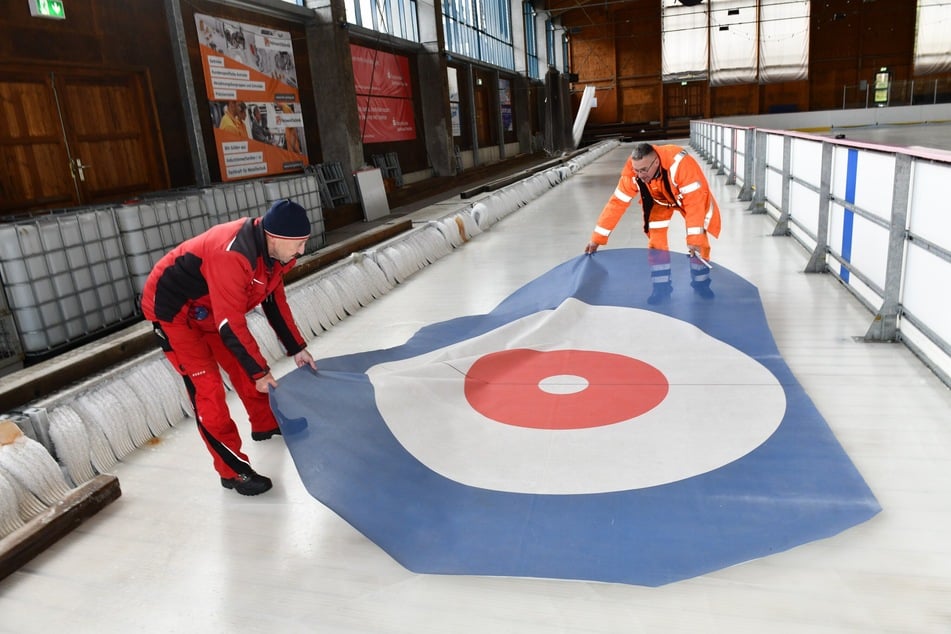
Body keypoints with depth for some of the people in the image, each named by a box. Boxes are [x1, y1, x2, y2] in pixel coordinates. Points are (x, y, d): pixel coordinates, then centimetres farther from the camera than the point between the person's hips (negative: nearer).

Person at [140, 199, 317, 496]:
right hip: (171, 308, -9)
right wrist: (260, 372, -24)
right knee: (207, 388, -11)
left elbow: (274, 300, 3)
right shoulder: (231, 256, -38)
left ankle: (265, 424, 39)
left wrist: (297, 348, 4)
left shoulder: (273, 249, -10)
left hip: (211, 307, 9)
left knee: (243, 366, 16)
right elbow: (230, 324, -33)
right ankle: (233, 470, -2)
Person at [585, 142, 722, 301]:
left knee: (699, 240, -7)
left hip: (690, 194, -2)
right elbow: (617, 202, -26)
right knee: (656, 241, -8)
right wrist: (597, 237, -25)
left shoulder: (680, 163, -43)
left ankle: (700, 283, 15)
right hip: (658, 198, 2)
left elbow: (694, 201, -41)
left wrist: (694, 238, -45)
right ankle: (662, 286, 9)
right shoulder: (632, 172, -32)